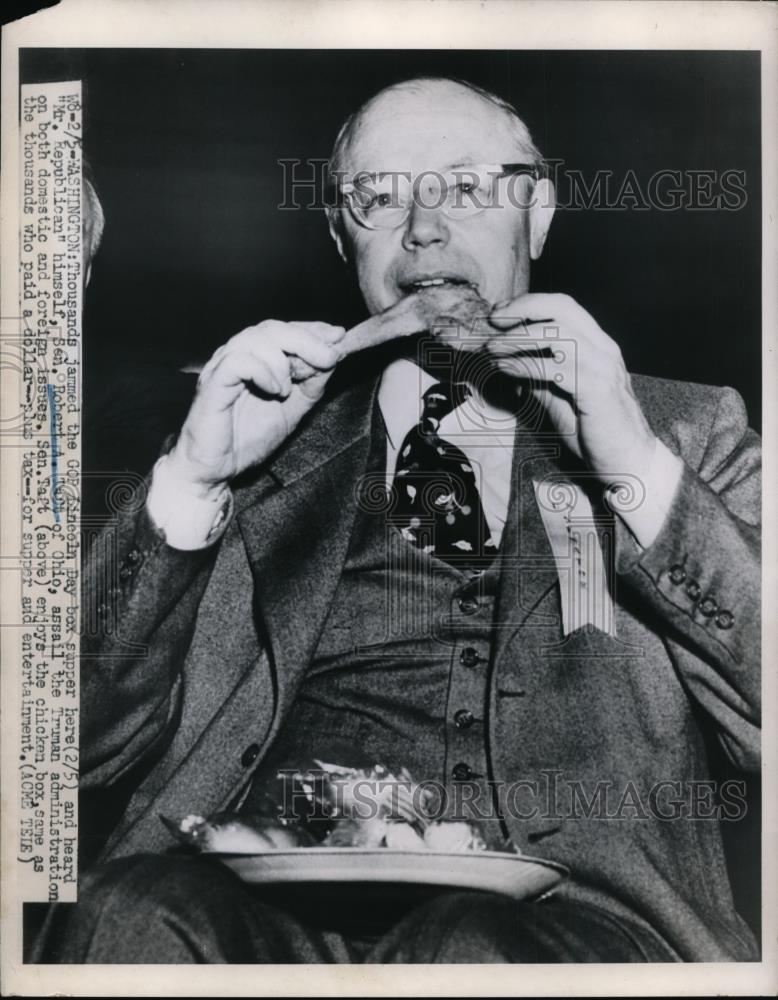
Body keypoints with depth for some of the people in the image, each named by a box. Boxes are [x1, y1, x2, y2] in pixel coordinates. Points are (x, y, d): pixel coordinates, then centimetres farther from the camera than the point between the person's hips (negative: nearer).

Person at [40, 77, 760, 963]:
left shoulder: (686, 428, 11)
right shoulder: (261, 429, 12)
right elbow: (90, 747, 8)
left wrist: (640, 469, -8)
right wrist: (190, 479, -6)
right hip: (271, 907, 1)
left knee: (466, 948, -31)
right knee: (138, 912, -28)